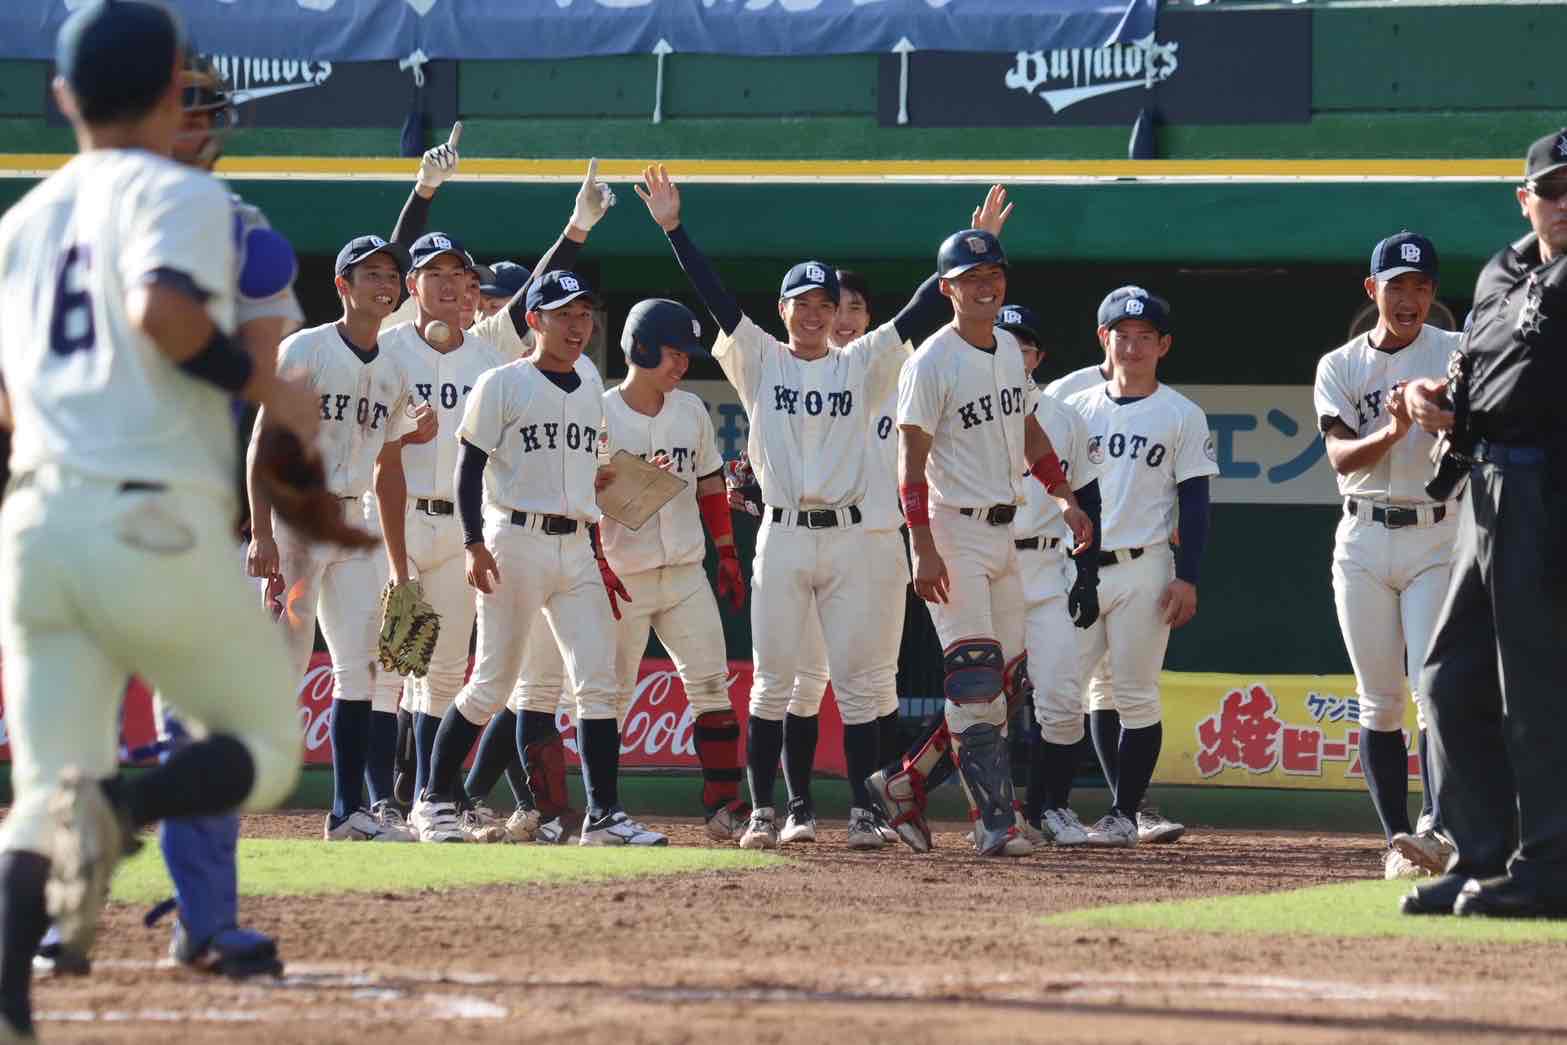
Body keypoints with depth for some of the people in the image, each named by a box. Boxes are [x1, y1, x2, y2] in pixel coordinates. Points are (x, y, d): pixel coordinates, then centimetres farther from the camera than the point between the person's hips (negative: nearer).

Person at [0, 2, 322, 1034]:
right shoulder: (179, 194, 0)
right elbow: (162, 309, -20)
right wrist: (269, 388, -8)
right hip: (157, 524, -5)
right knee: (264, 750, 9)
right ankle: (118, 807, -22)